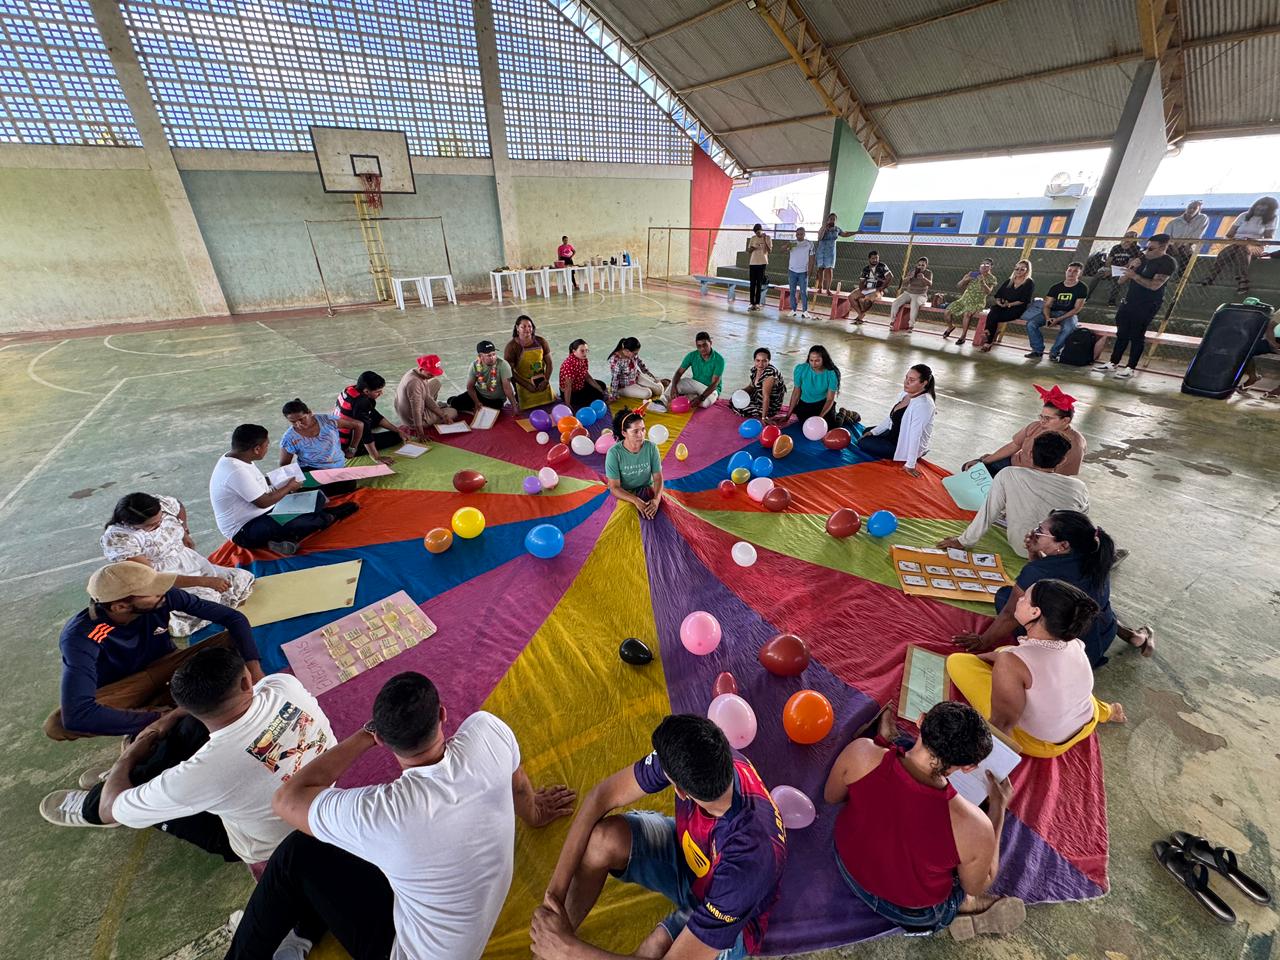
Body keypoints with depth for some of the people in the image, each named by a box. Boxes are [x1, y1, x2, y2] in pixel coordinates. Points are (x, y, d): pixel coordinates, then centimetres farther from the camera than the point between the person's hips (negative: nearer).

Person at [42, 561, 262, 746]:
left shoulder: (164, 596, -24)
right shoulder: (81, 637, -31)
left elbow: (233, 617, -18)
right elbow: (77, 715, -38)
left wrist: (254, 669, -30)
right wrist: (160, 718, -35)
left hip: (164, 667, 2)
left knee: (234, 641, -21)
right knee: (57, 724, -31)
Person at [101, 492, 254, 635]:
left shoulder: (164, 504, -11)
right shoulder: (117, 539, -26)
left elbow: (179, 506, 19)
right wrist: (204, 581, -32)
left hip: (196, 565, 7)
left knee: (243, 579, -5)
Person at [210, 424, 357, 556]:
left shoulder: (236, 458, 1)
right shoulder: (236, 471, -29)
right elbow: (263, 502, -24)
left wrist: (282, 479, 5)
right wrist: (289, 487, -9)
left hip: (258, 514, 10)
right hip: (245, 531, -10)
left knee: (315, 496, 9)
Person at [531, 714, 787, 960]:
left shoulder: (749, 856, -42)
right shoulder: (698, 756, -31)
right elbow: (602, 796, -19)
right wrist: (555, 891, -22)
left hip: (727, 922, -4)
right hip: (688, 853, 4)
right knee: (603, 838, -23)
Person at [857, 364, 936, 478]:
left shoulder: (923, 404, -31)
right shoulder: (905, 394, -3)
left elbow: (915, 435, -32)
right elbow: (891, 418, 8)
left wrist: (910, 465, -31)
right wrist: (873, 432, 5)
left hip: (907, 446, -9)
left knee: (862, 443, -11)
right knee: (866, 433, 23)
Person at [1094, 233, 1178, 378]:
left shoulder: (1168, 263, -9)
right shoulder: (1142, 258, 11)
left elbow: (1154, 285, -20)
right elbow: (1122, 281, 12)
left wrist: (1134, 275, -21)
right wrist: (1131, 267, -5)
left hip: (1146, 306, -6)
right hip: (1128, 301, 6)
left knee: (1137, 336, -5)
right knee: (1122, 333, 7)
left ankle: (1131, 368, 0)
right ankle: (1112, 363, 11)